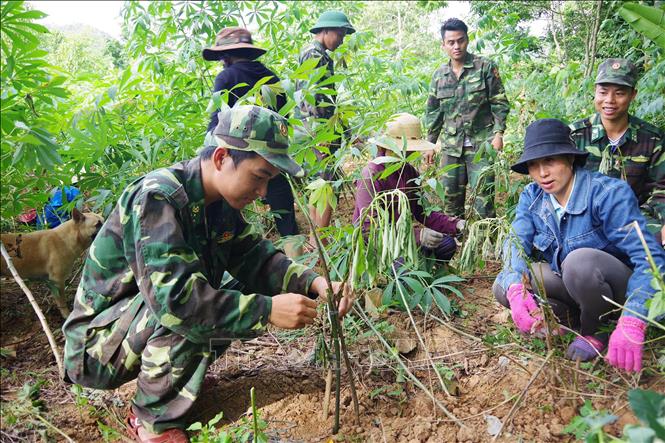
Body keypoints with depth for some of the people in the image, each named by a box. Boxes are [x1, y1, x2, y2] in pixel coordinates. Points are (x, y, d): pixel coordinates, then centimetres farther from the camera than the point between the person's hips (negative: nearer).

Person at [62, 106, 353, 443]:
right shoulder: (157, 198, -28)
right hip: (96, 343, -8)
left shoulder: (219, 203, -1)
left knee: (232, 302, -1)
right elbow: (174, 297, -37)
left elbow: (256, 259, 1)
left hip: (151, 325, 8)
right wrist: (267, 310, -37)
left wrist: (313, 283, -15)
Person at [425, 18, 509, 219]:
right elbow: (433, 112, 15)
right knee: (451, 194, 9)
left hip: (481, 143, -4)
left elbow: (499, 103, -1)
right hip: (451, 145, 4)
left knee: (484, 194, -6)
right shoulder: (439, 75, 10)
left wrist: (498, 133, -11)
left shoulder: (485, 67, -1)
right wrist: (430, 143, 13)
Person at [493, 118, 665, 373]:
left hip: (619, 291, -5)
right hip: (568, 284, 5)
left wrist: (631, 325, -44)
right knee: (502, 287, -14)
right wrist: (515, 289, -38)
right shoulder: (532, 196, -6)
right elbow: (517, 245, -15)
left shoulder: (609, 193, -24)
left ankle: (597, 331, -7)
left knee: (580, 261, -36)